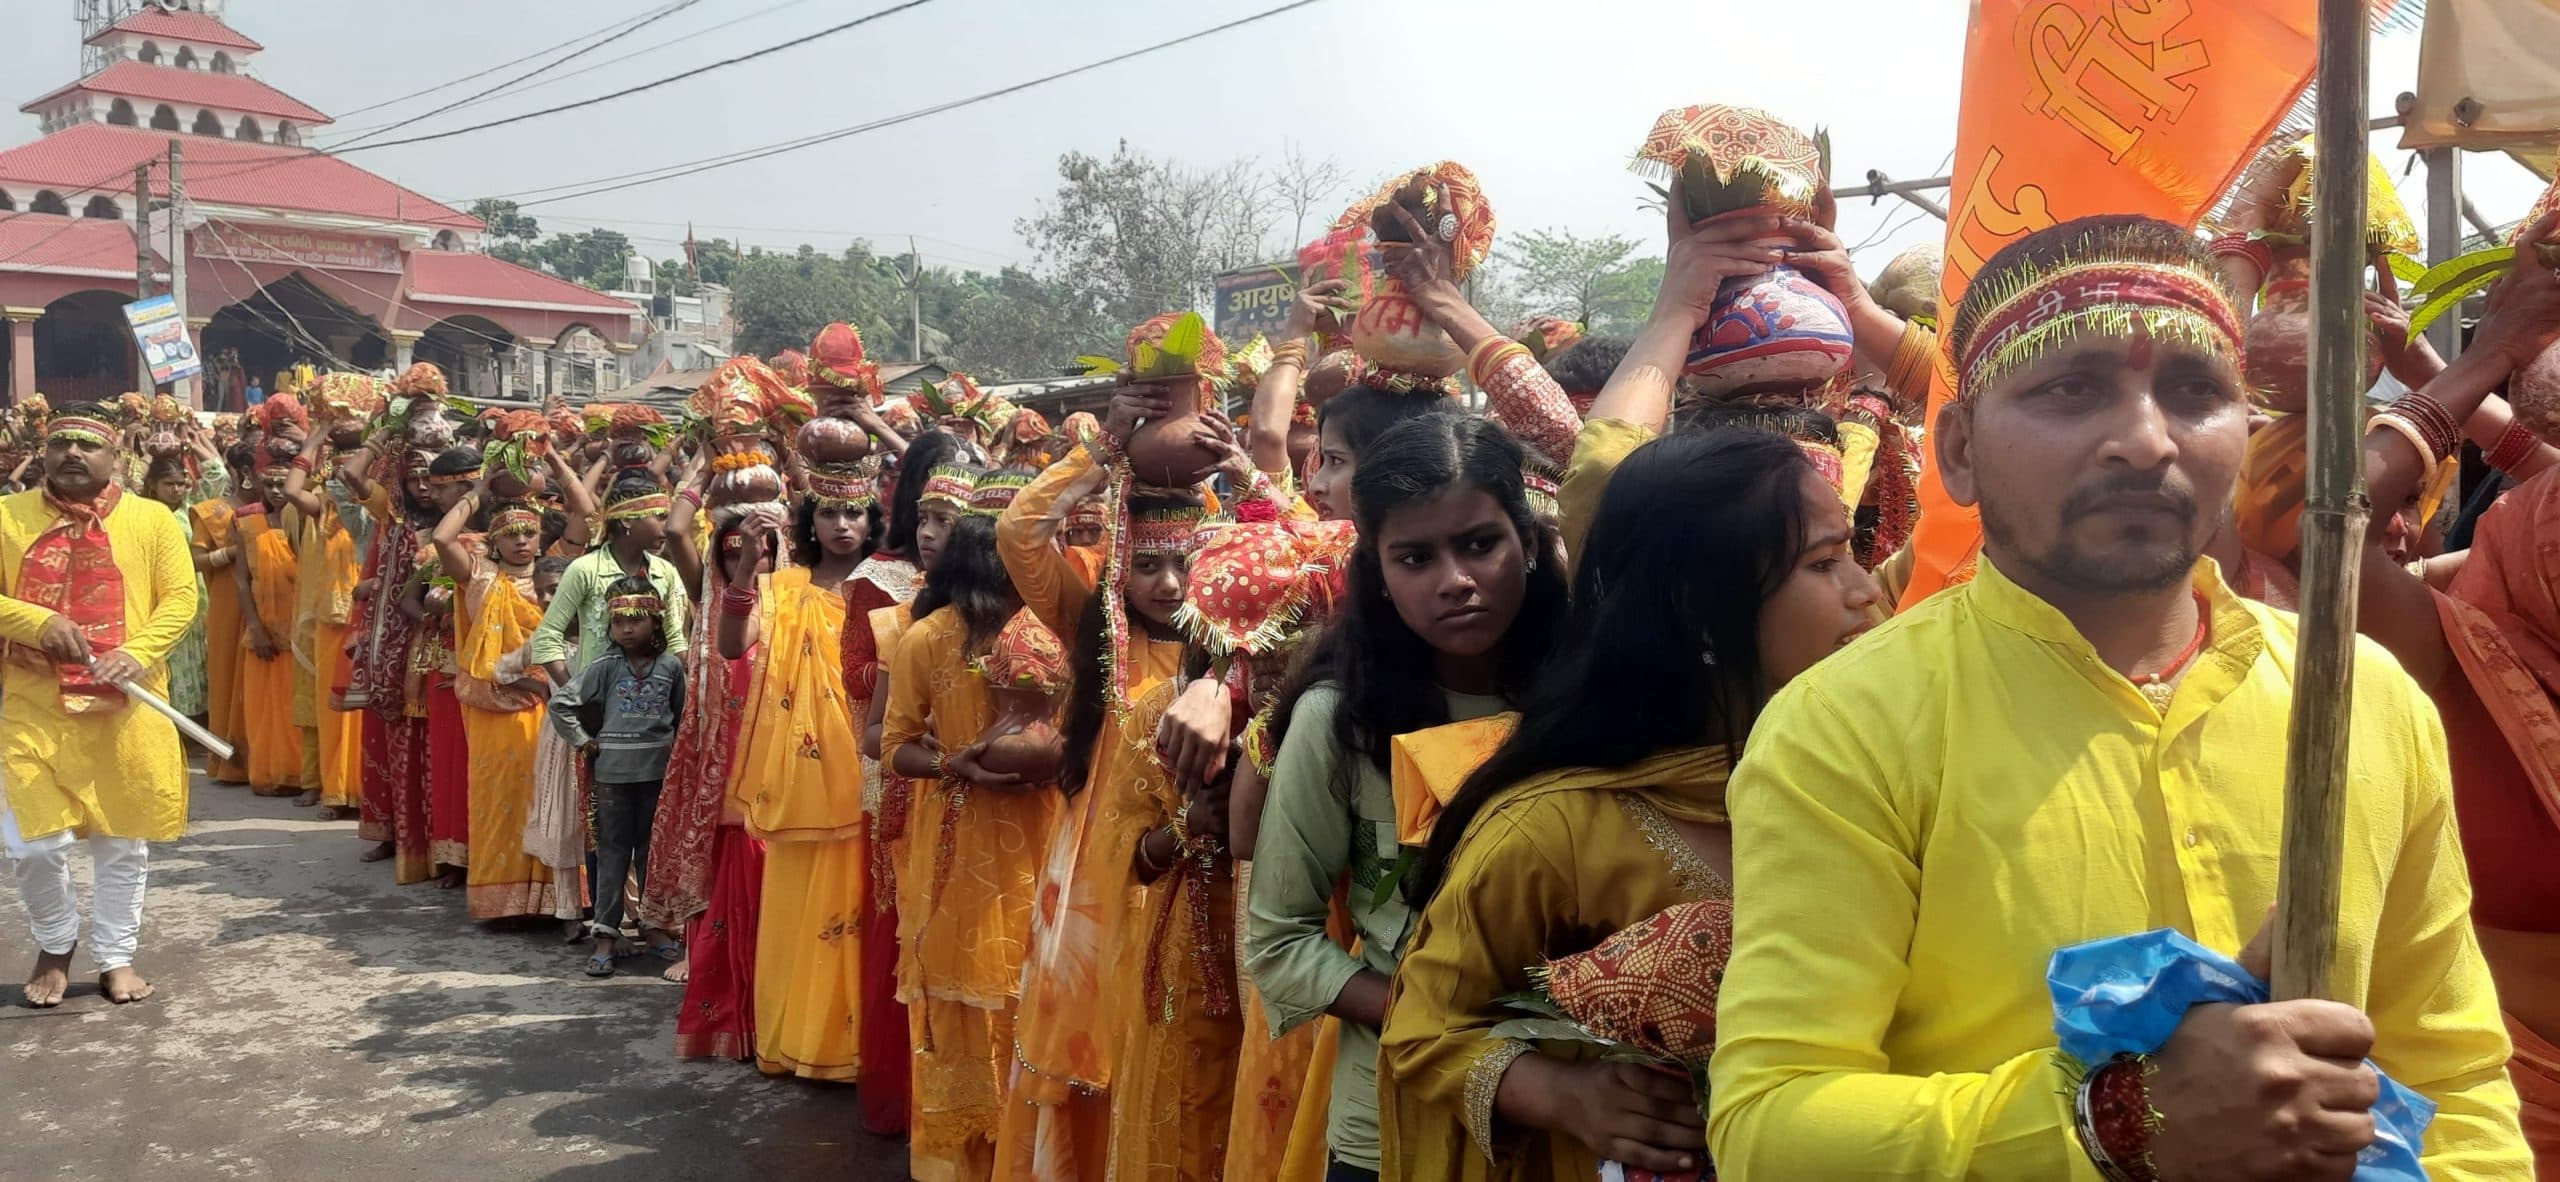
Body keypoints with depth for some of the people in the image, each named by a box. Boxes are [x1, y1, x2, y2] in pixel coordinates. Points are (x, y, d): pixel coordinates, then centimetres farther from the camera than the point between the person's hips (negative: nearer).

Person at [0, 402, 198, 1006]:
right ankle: (54, 945, 23)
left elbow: (181, 597, -2)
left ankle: (115, 957, 25)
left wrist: (138, 653, -18)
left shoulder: (151, 518, 3)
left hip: (125, 709, 0)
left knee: (124, 839, 9)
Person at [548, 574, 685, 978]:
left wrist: (675, 747, 0)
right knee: (612, 852, 4)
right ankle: (606, 933, 7)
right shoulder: (604, 667, -3)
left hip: (658, 770, 1)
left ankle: (654, 924, 24)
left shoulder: (671, 666, 0)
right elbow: (560, 703, -2)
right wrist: (583, 741, -3)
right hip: (613, 770, -1)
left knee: (654, 850, 12)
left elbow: (683, 715, 8)